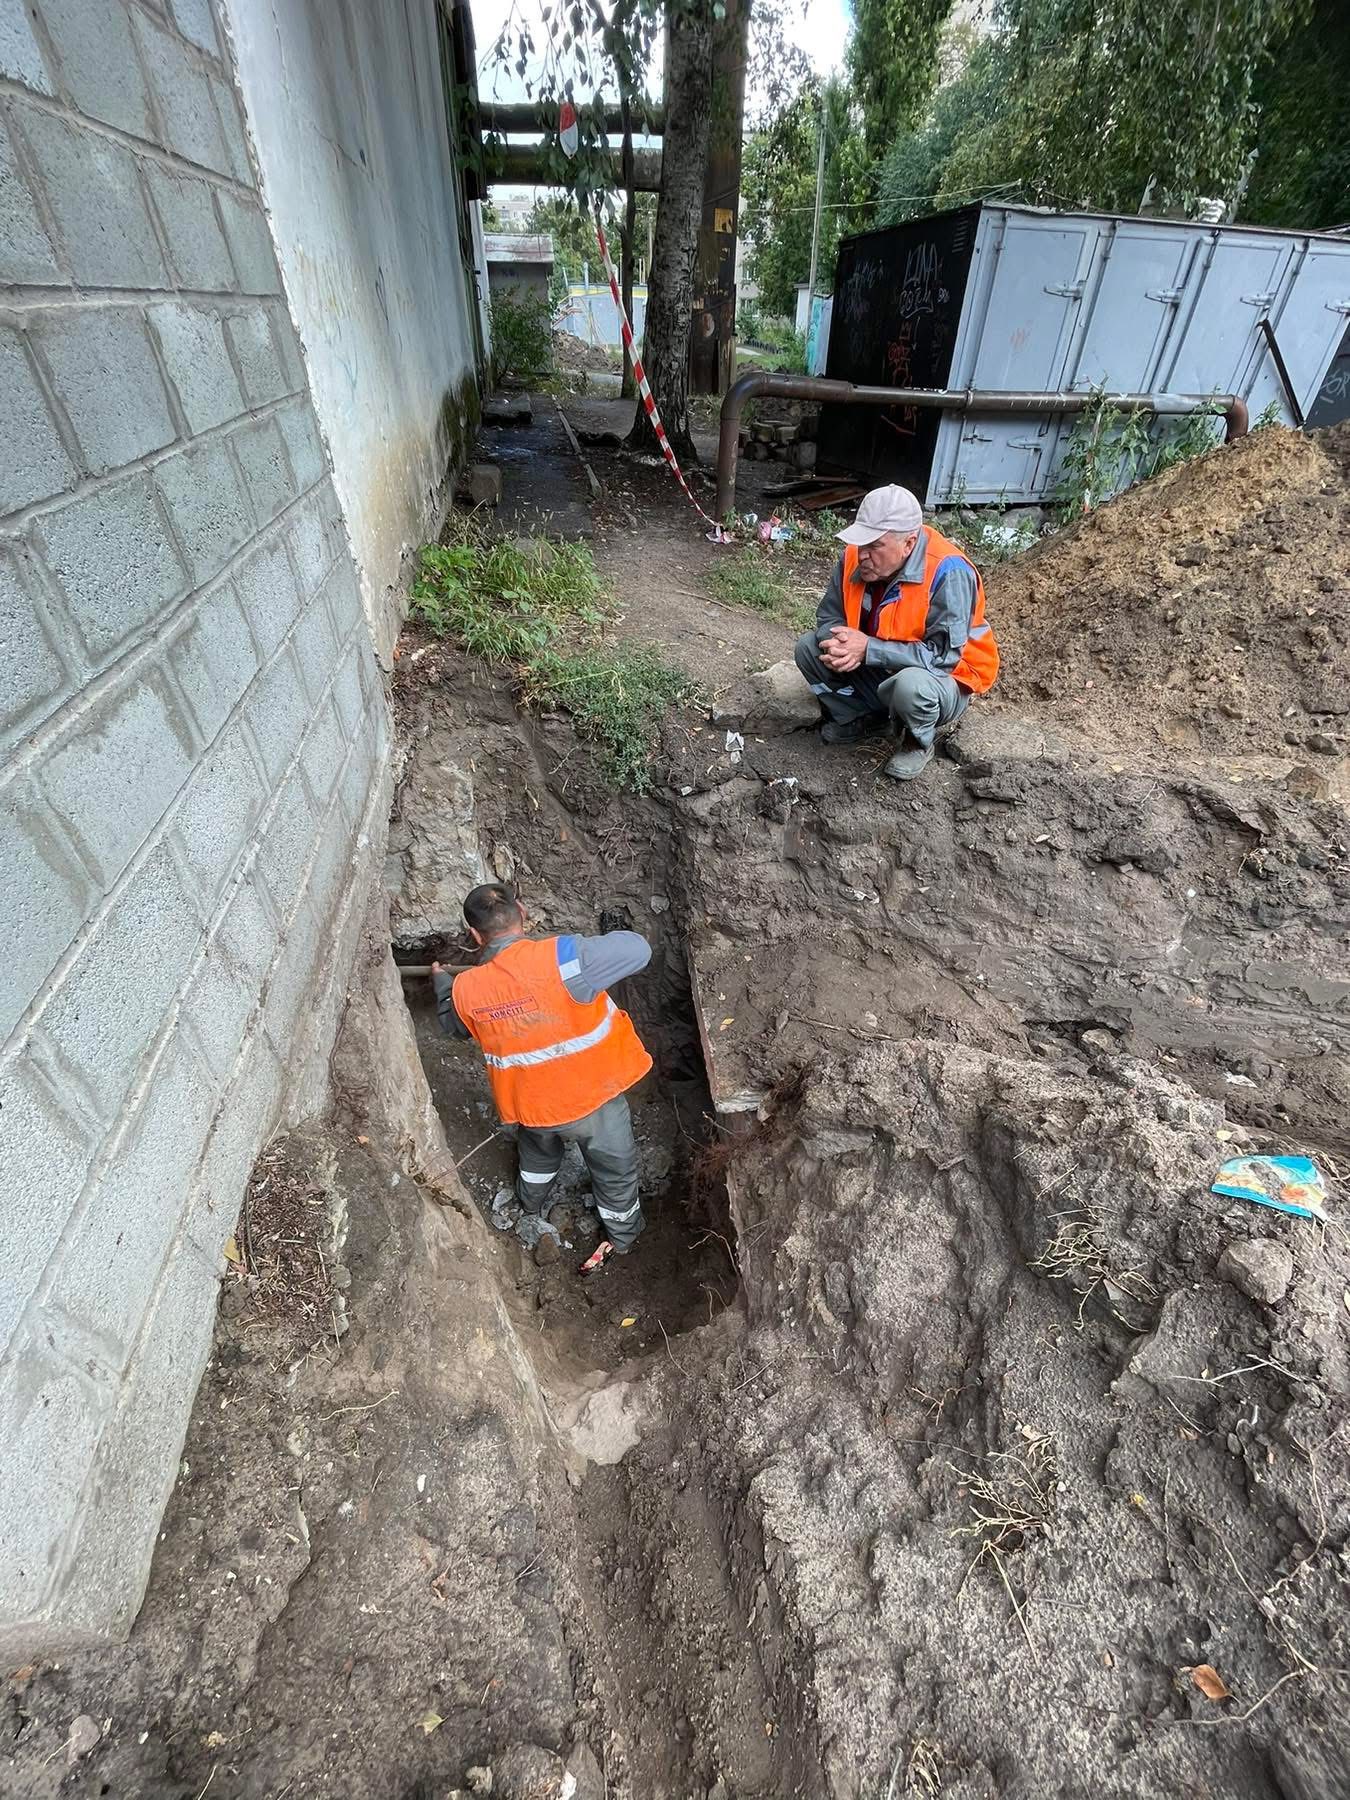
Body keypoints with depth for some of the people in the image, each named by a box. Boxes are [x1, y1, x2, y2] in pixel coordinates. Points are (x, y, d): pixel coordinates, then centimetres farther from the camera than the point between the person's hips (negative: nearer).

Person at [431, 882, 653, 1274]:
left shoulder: (465, 990, -15)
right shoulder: (559, 958, -33)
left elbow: (454, 1024, 9)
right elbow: (637, 949, -28)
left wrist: (441, 982, 29)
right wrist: (592, 949, -10)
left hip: (532, 1106, 4)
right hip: (594, 1099, -4)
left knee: (538, 1156, 38)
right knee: (615, 1169, 26)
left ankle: (533, 1210, 66)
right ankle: (621, 1235, 51)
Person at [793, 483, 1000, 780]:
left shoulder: (948, 572, -30)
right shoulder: (855, 556, -12)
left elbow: (943, 655, -33)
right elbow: (829, 617, -2)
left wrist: (867, 649, -36)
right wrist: (841, 643, -27)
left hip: (944, 681, -6)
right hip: (875, 671, 6)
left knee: (910, 684, -40)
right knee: (808, 647, -7)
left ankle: (919, 744, -5)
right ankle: (865, 717, 11)